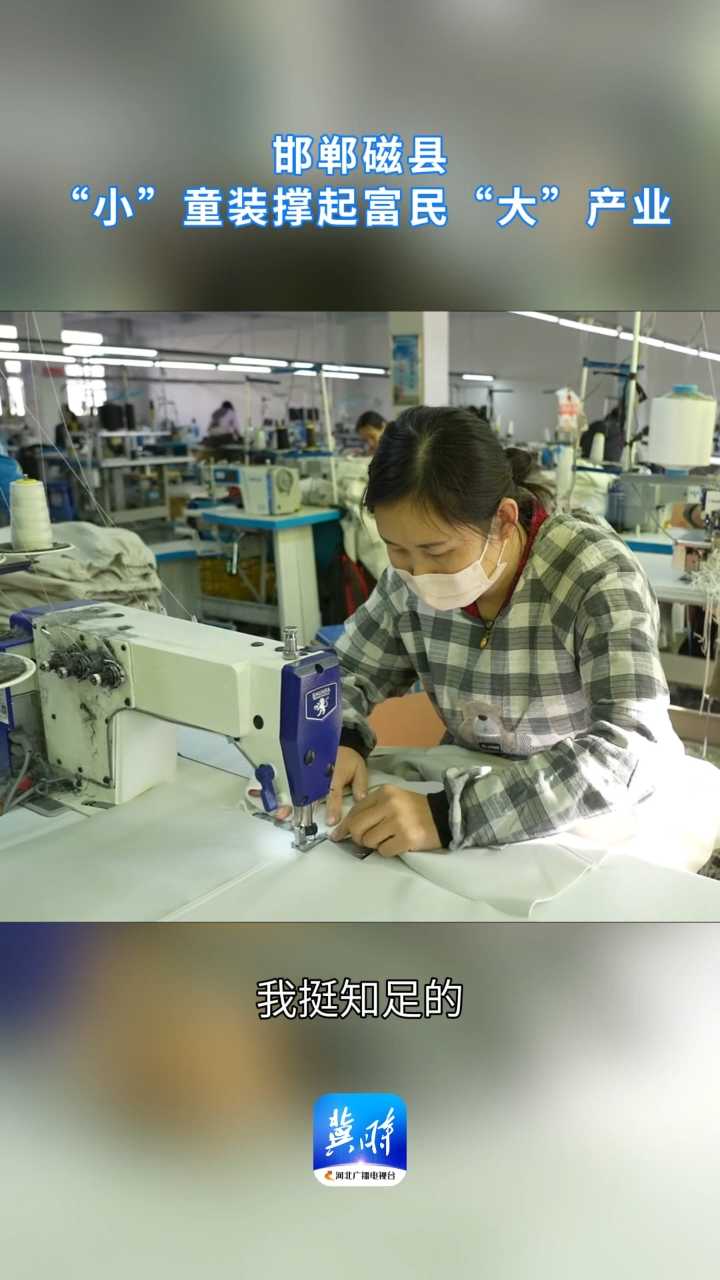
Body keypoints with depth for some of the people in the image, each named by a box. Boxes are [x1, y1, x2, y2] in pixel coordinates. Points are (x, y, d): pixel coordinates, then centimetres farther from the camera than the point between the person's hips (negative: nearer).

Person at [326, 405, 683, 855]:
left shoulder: (594, 572, -22)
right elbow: (347, 674, 4)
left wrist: (449, 815, -39)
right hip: (478, 785, 3)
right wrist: (339, 742, -17)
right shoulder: (410, 580, -9)